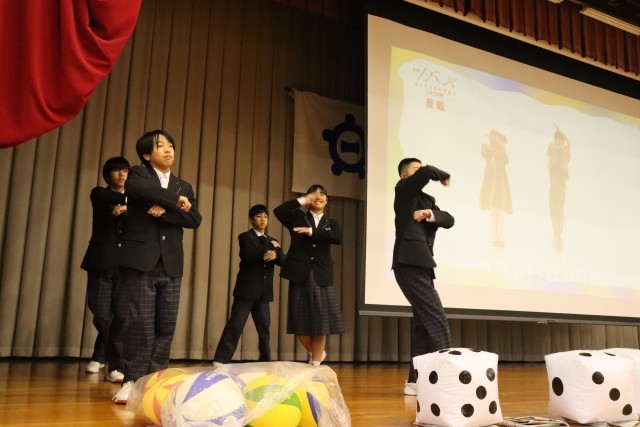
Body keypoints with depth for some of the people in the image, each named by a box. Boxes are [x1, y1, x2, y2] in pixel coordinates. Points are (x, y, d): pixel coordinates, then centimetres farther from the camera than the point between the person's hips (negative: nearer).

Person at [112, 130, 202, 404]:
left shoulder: (184, 187, 18)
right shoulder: (138, 174, 7)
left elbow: (195, 219, 3)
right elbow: (136, 189, -19)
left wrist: (164, 211, -11)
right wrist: (175, 202, -12)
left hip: (170, 264, 4)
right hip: (140, 260, -4)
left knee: (166, 325, 2)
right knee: (140, 321, -6)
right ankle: (133, 381, 4)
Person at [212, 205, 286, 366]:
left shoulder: (272, 241, 18)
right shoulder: (245, 237, 1)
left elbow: (283, 261, 4)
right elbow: (248, 255, -19)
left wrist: (275, 253, -18)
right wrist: (270, 246, -11)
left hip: (264, 292, 5)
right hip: (246, 289, -5)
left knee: (264, 328, 9)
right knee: (235, 325, -9)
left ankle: (266, 362, 19)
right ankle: (220, 361, -7)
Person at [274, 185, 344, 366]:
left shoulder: (331, 223, 13)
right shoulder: (298, 217, 11)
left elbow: (338, 238, -9)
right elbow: (279, 210, -9)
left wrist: (312, 231, -16)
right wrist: (303, 200, -7)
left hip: (322, 276, 1)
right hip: (300, 275, 0)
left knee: (320, 321, 0)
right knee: (301, 321, 2)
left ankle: (316, 363, 13)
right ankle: (315, 353, 27)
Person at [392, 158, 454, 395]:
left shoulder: (427, 200, 23)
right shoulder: (403, 189, 3)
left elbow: (449, 220, 8)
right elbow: (427, 172, -15)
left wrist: (431, 214, -12)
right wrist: (444, 176, 5)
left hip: (420, 265, 9)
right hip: (410, 264, -9)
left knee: (424, 323, 9)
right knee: (437, 320, -11)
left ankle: (415, 380, 14)